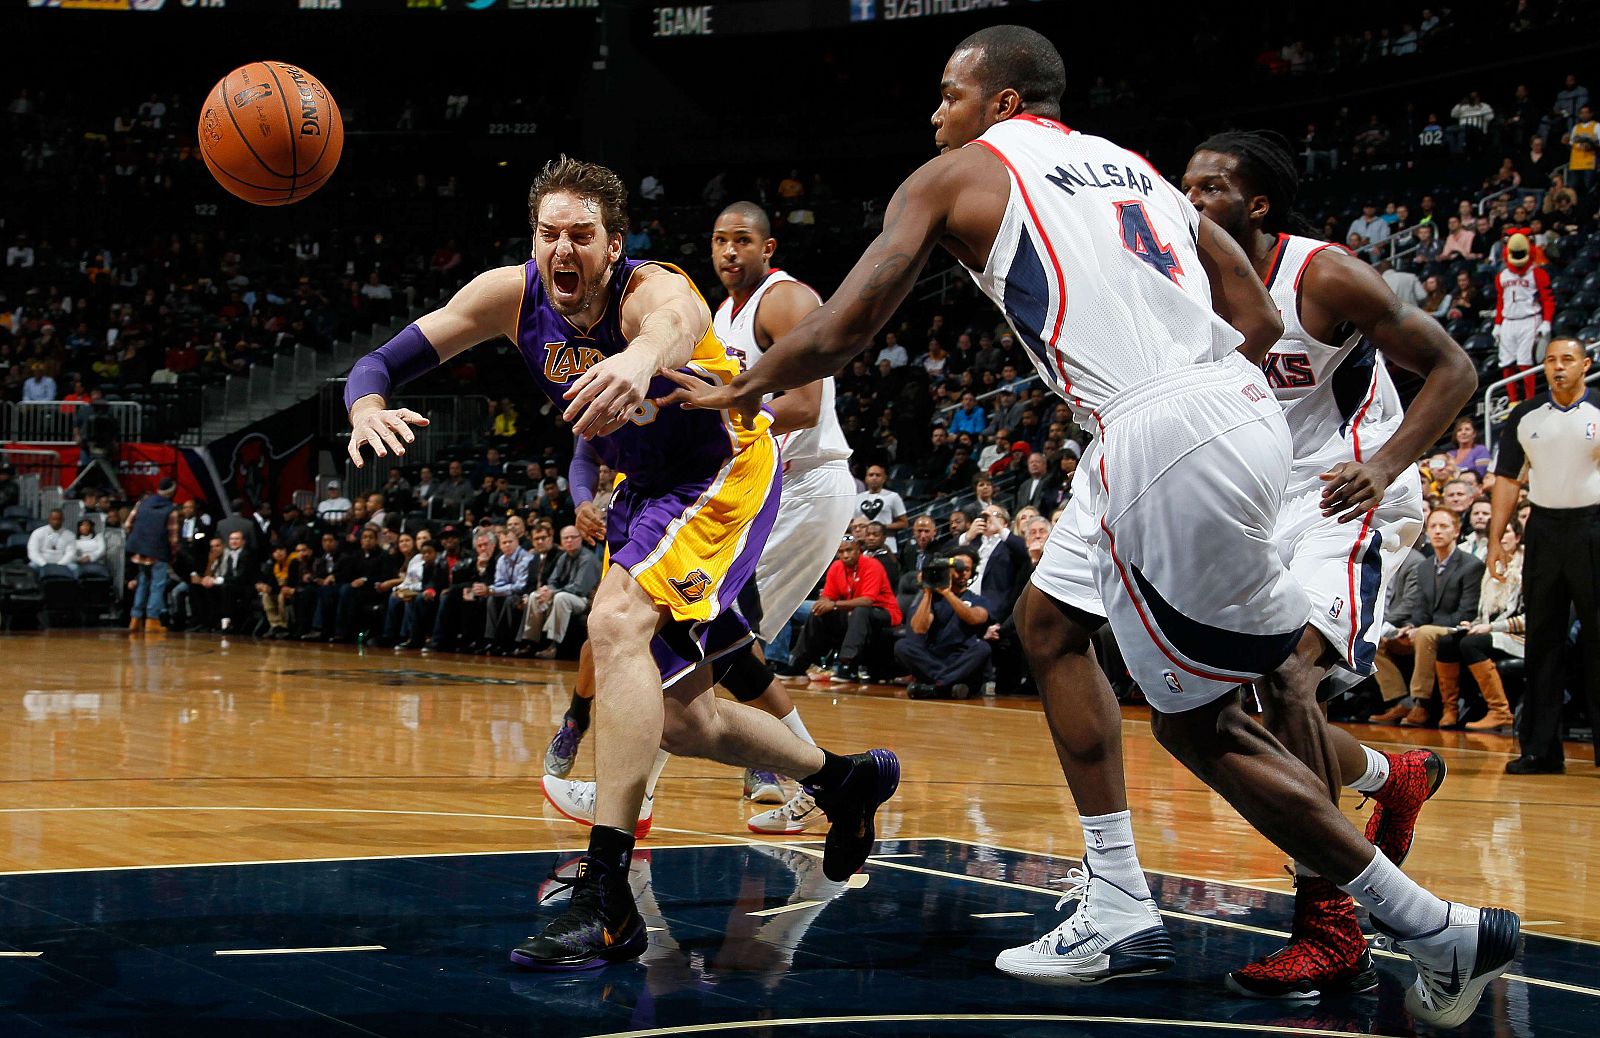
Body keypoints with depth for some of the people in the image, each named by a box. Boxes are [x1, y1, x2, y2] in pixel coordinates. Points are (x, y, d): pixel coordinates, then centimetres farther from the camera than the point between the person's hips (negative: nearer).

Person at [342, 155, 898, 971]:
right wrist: (368, 407, -42)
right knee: (681, 718, 14)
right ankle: (844, 780, 41)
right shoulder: (512, 295, -15)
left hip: (724, 472, -8)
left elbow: (680, 317, -59)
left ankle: (606, 904, -34)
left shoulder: (650, 290, -32)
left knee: (616, 624, -32)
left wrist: (644, 357, -84)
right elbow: (381, 361, -17)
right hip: (646, 487, 8)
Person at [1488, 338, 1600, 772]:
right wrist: (1495, 541, 5)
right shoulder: (1525, 416, 8)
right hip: (1544, 528, 3)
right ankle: (1540, 749, 9)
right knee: (1542, 640, 5)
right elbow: (1507, 479, 11)